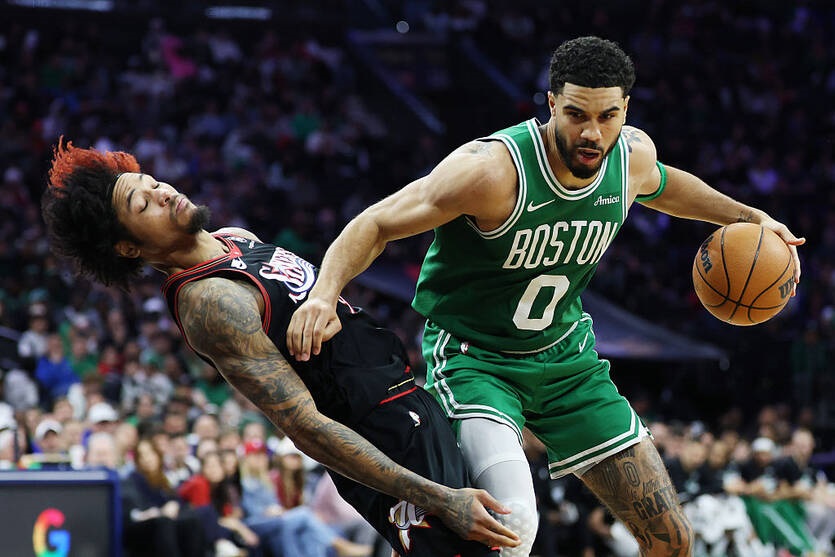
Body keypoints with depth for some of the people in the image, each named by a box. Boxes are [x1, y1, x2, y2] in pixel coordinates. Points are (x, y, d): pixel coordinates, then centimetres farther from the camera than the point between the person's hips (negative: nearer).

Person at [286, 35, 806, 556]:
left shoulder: (634, 153, -9)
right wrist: (326, 291, -40)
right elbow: (375, 224, -23)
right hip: (475, 357, -6)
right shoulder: (494, 170, -29)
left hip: (566, 356, 6)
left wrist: (747, 216, 13)